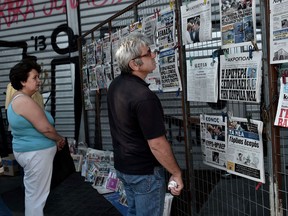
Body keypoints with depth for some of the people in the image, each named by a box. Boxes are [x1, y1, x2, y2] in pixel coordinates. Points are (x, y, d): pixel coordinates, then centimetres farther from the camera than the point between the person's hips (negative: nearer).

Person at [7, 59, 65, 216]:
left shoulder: (17, 99, 10)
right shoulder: (25, 101, -23)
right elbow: (45, 128, -23)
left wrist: (54, 141, 8)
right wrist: (59, 139, -4)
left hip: (28, 150, 11)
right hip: (36, 153, -11)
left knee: (32, 192, 22)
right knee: (37, 195, 0)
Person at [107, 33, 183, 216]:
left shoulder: (115, 86, 0)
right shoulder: (144, 97, -29)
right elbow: (157, 145, -26)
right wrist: (177, 173, -13)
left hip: (123, 165, 8)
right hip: (145, 171, -8)